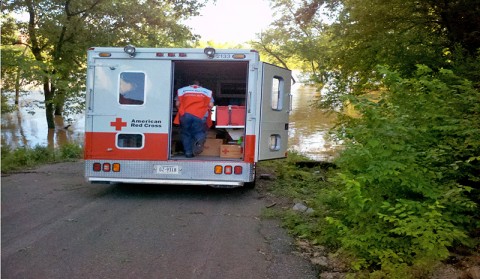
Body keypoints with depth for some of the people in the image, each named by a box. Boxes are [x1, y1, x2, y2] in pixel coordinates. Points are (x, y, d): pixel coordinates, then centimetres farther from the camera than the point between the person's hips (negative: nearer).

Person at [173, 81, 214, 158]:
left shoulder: (182, 90, 19)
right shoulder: (207, 91, 18)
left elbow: (177, 104, 11)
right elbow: (210, 105, 8)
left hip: (185, 115, 1)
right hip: (200, 116, 0)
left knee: (186, 134, 14)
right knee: (199, 132, 11)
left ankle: (188, 152, 7)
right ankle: (200, 139, -23)